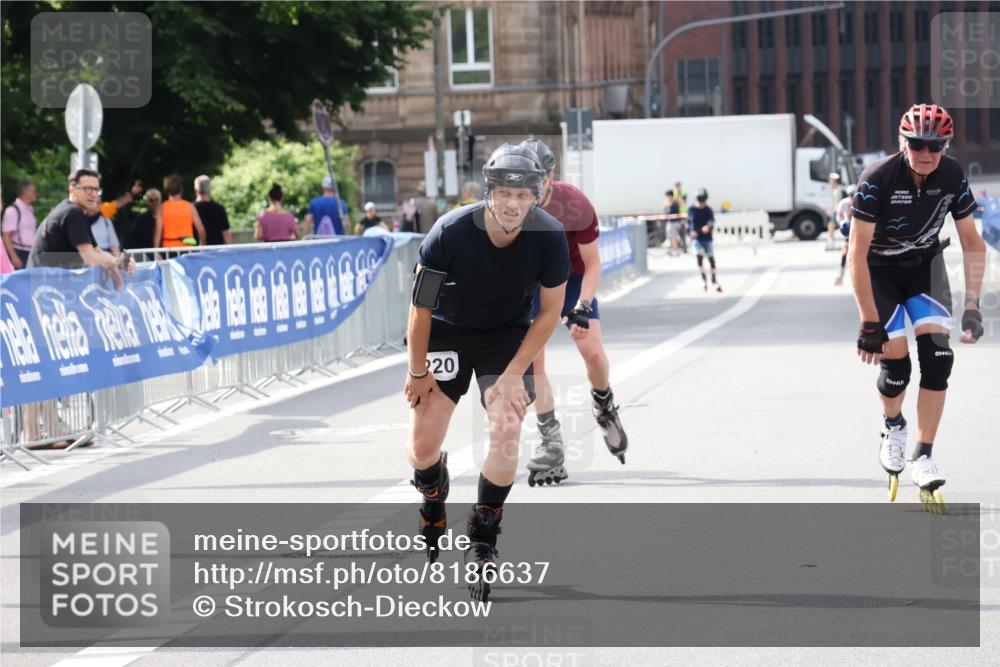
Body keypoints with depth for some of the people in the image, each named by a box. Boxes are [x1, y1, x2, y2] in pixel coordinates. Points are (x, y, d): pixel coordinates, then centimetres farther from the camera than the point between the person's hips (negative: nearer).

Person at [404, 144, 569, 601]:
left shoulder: (549, 237, -24)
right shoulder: (451, 232, -29)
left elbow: (549, 313, -10)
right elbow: (421, 305, -15)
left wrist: (513, 374, -13)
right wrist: (418, 371, -7)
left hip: (508, 336, 1)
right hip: (447, 331, -1)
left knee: (507, 432, -18)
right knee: (422, 447, -4)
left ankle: (482, 542, 1)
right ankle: (433, 499, 34)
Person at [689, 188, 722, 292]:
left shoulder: (708, 210, -4)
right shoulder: (691, 210, 2)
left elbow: (712, 222, -19)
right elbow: (689, 222, 15)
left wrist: (708, 227, -41)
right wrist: (691, 232, -1)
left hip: (707, 237, 0)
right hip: (696, 238, 0)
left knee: (711, 258, 4)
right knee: (699, 255, -20)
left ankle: (714, 280, 19)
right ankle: (703, 279, -11)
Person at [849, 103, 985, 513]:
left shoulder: (952, 176, -18)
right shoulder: (877, 179, -30)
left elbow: (972, 243, -7)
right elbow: (857, 254, -27)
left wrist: (972, 306, -14)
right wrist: (869, 322, -28)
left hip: (924, 264, 3)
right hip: (879, 269, -3)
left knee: (937, 355, -15)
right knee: (895, 363, -13)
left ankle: (923, 456, -7)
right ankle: (892, 426, 21)